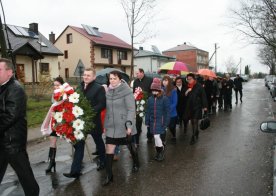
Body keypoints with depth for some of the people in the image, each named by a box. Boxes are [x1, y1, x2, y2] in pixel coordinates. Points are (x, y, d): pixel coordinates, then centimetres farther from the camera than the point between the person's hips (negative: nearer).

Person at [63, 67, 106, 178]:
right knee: (79, 145, 4)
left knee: (98, 142, 17)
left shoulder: (99, 88, -11)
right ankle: (75, 171, 10)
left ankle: (102, 161, 41)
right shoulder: (79, 87, 8)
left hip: (93, 121, -4)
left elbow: (102, 104, -19)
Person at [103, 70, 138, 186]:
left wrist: (129, 124, -21)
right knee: (109, 149, 0)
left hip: (124, 126, -4)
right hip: (112, 127, 4)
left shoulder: (127, 91, -12)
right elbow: (108, 110, 12)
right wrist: (105, 125, 13)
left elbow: (131, 110, -14)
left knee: (131, 146, 16)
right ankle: (109, 176, 11)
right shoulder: (108, 92, 5)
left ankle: (136, 164, 43)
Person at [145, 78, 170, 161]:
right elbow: (148, 111, 9)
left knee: (157, 136, -10)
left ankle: (161, 151, 11)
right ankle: (158, 151, 28)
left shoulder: (164, 99, -9)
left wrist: (166, 123, -11)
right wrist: (147, 122, 7)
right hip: (153, 121, 5)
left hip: (161, 121, -4)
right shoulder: (150, 99, 4)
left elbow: (168, 111, -8)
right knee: (156, 137, 12)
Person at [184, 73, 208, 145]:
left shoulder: (199, 86, -9)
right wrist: (186, 92, -12)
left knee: (195, 121, -7)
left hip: (197, 107, -5)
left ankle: (194, 137, -2)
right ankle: (196, 134, 31)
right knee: (192, 122, 14)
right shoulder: (187, 87, 5)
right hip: (189, 107, 5)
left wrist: (205, 106, -10)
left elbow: (203, 96, -8)